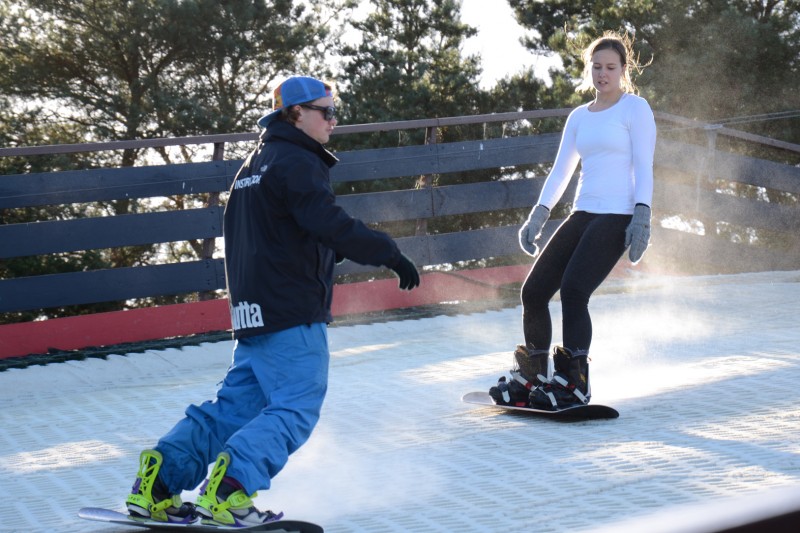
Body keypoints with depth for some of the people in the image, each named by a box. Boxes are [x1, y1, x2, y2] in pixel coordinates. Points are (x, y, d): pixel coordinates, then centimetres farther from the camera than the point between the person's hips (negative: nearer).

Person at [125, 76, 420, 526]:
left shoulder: (255, 164, 22)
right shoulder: (297, 162, -9)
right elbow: (332, 226, -21)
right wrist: (389, 253, -15)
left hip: (254, 313, 10)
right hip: (294, 314, -10)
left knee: (236, 403, 11)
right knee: (296, 408, -9)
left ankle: (158, 481, 6)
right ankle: (229, 492, -19)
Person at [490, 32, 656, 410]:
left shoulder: (635, 108, 0)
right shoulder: (579, 117, 17)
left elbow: (643, 167, -6)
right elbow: (561, 171, 19)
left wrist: (642, 216, -17)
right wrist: (538, 216, 11)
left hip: (617, 218, -7)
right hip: (582, 215, 7)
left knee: (573, 289, -22)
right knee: (533, 291, -1)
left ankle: (574, 382, -13)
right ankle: (532, 376, 16)